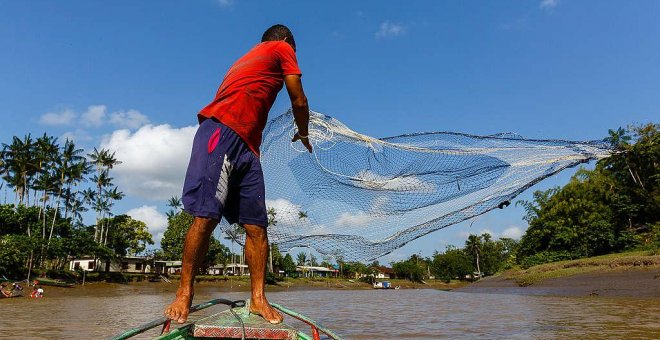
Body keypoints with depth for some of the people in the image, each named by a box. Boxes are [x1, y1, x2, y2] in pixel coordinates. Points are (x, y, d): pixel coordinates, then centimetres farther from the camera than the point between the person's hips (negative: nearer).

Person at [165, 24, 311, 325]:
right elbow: (299, 102, 12)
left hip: (247, 147, 9)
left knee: (256, 226, -1)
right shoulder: (283, 48, 14)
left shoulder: (248, 58, 35)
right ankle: (184, 293, -9)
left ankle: (258, 298, -2)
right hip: (222, 130, -9)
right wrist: (303, 134, 28)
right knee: (206, 215, -13)